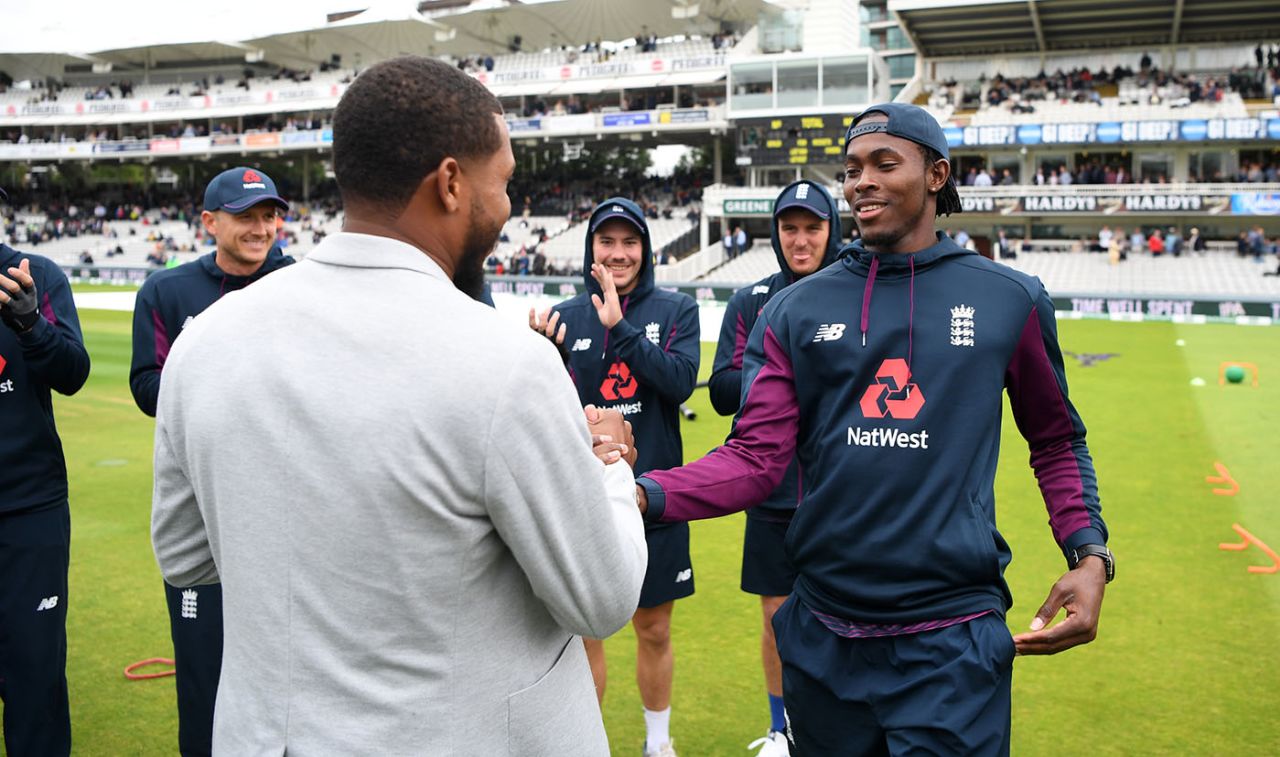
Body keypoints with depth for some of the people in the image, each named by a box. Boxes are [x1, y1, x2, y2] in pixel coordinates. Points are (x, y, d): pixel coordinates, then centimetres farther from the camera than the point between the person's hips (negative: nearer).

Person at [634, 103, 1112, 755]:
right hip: (823, 641, 2)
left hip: (950, 643, -2)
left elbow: (1057, 442, 12)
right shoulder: (796, 311, 2)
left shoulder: (1011, 300, 2)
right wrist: (644, 494, -22)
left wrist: (1089, 553, -3)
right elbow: (756, 457, -5)